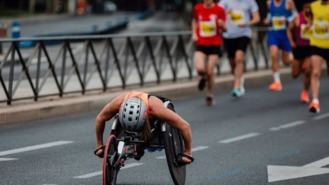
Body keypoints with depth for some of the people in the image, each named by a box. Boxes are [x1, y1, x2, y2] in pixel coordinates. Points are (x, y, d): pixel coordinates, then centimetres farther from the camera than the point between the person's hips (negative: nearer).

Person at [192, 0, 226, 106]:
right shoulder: (197, 9, 1)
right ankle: (203, 77, 20)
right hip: (201, 44, 1)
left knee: (210, 72, -2)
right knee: (200, 69, -18)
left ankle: (210, 95, 19)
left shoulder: (219, 10, -5)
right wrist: (194, 34, 6)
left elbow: (223, 28, 2)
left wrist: (221, 25, -21)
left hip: (215, 44, -1)